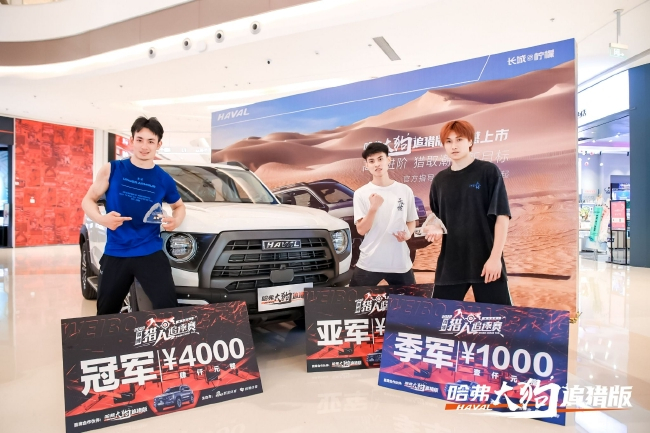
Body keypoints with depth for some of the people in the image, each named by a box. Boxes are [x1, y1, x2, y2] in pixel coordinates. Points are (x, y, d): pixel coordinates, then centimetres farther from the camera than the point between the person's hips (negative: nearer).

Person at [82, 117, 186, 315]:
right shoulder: (112, 170, -1)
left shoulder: (164, 180, 2)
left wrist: (175, 221, -4)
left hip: (151, 254, 0)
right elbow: (88, 200, 5)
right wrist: (102, 219, -17)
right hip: (115, 254, 1)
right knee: (105, 314, 15)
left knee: (168, 308, -11)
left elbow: (179, 206, 19)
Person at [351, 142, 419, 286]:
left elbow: (411, 221, 12)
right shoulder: (361, 193, -4)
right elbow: (361, 230, -8)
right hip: (369, 263, -1)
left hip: (400, 263, 1)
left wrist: (408, 233, -9)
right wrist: (373, 208, -22)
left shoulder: (405, 190, 1)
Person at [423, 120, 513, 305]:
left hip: (486, 262, -4)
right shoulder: (440, 180, 9)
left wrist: (495, 256, -13)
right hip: (450, 263, 4)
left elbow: (502, 216, -7)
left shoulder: (488, 172, -3)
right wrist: (435, 229, -6)